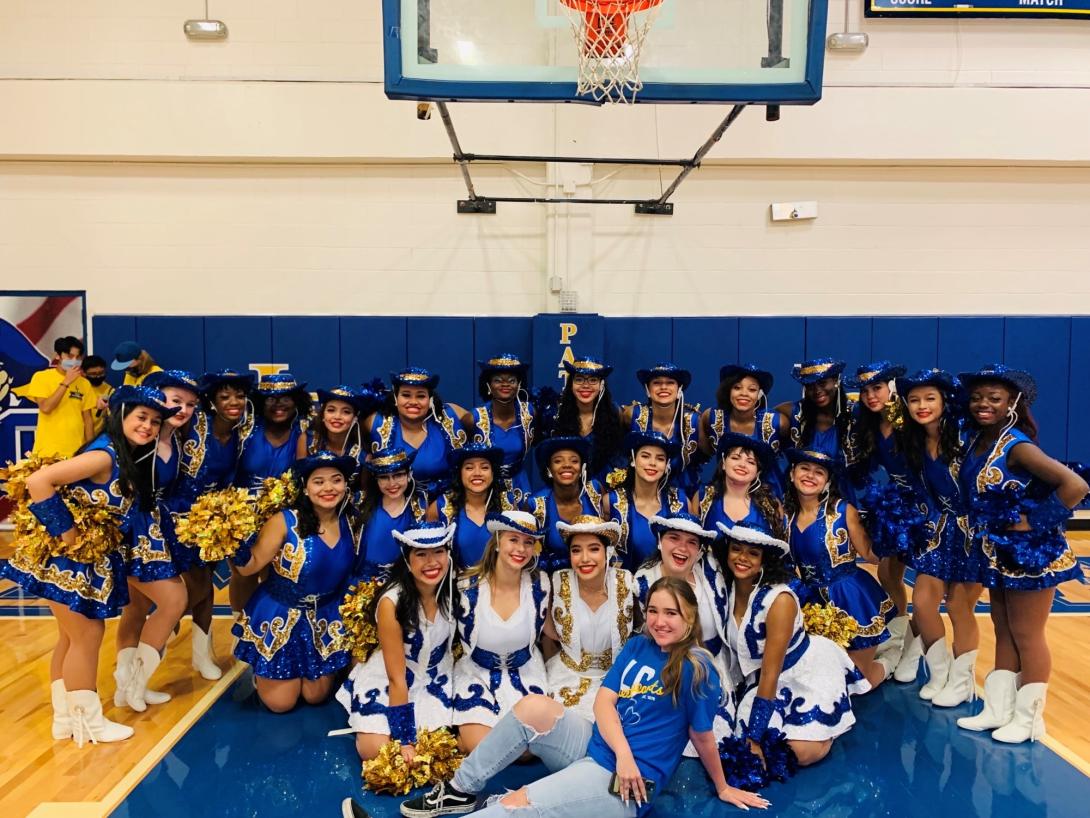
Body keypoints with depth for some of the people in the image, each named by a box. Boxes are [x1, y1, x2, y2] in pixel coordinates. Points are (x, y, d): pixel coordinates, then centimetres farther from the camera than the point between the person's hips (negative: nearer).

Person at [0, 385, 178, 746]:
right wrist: (64, 531, -27)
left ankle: (66, 717, 31)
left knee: (73, 635, 17)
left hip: (89, 559, 9)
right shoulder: (104, 456, -25)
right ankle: (88, 722, 16)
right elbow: (37, 481, -31)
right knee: (86, 634, 1)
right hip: (65, 558, -9)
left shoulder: (132, 459, 3)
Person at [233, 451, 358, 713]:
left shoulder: (349, 523, -9)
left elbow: (352, 574, 3)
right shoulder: (285, 522, -21)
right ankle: (259, 676, 40)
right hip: (281, 617, -3)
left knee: (315, 696, 14)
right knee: (280, 703, 9)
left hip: (325, 619, 3)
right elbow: (249, 567, -19)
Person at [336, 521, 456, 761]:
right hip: (386, 679, -3)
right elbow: (396, 678, -22)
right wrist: (405, 739, -21)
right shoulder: (392, 602, -26)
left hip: (436, 678, 3)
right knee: (375, 751, -17)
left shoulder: (454, 588, -16)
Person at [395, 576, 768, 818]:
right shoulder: (637, 646, 6)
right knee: (534, 706, -19)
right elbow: (604, 700, -1)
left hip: (624, 781, -6)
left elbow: (703, 736, -4)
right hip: (594, 746, 6)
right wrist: (622, 752, -16)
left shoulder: (696, 668, -12)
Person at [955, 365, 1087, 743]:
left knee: (1027, 635, 6)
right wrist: (981, 531, 1)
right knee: (1003, 632, 16)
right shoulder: (977, 441, 1)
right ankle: (998, 709, 28)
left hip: (1030, 553, -8)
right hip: (999, 552, 8)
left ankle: (1028, 718, 22)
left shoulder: (1017, 446, -21)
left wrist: (1037, 522, -22)